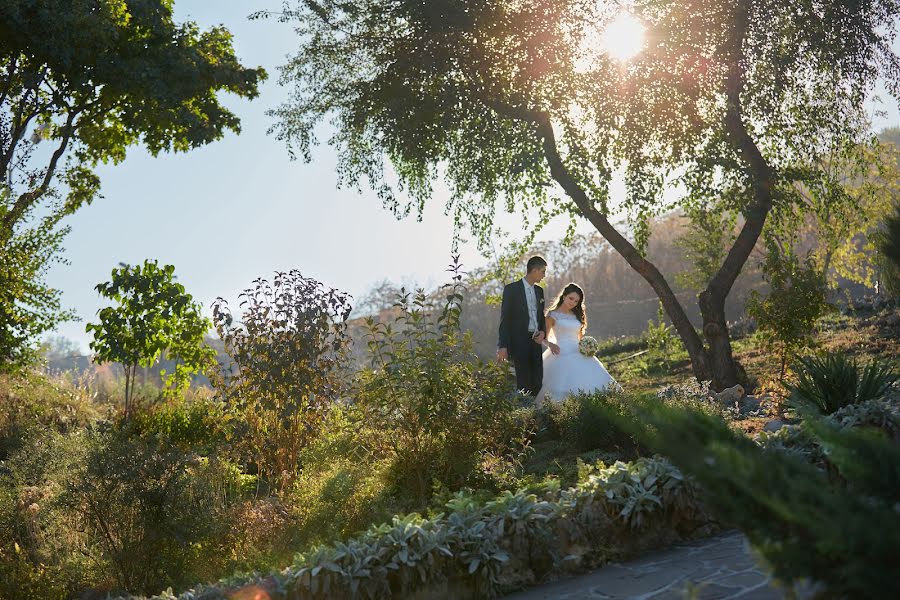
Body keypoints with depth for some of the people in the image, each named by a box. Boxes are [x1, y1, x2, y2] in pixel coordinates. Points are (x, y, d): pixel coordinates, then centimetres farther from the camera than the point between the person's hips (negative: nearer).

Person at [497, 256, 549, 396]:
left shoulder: (539, 291, 14)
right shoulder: (512, 289, -5)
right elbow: (505, 319, -7)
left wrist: (543, 332, 1)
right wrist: (503, 346, -14)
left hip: (535, 341, 6)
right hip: (519, 342, -6)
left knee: (537, 382, 2)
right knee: (524, 383, -8)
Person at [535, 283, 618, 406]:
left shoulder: (577, 315, 19)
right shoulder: (553, 315, 4)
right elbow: (544, 338, 4)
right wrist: (550, 345, -18)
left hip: (578, 354, 5)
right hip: (562, 355, -5)